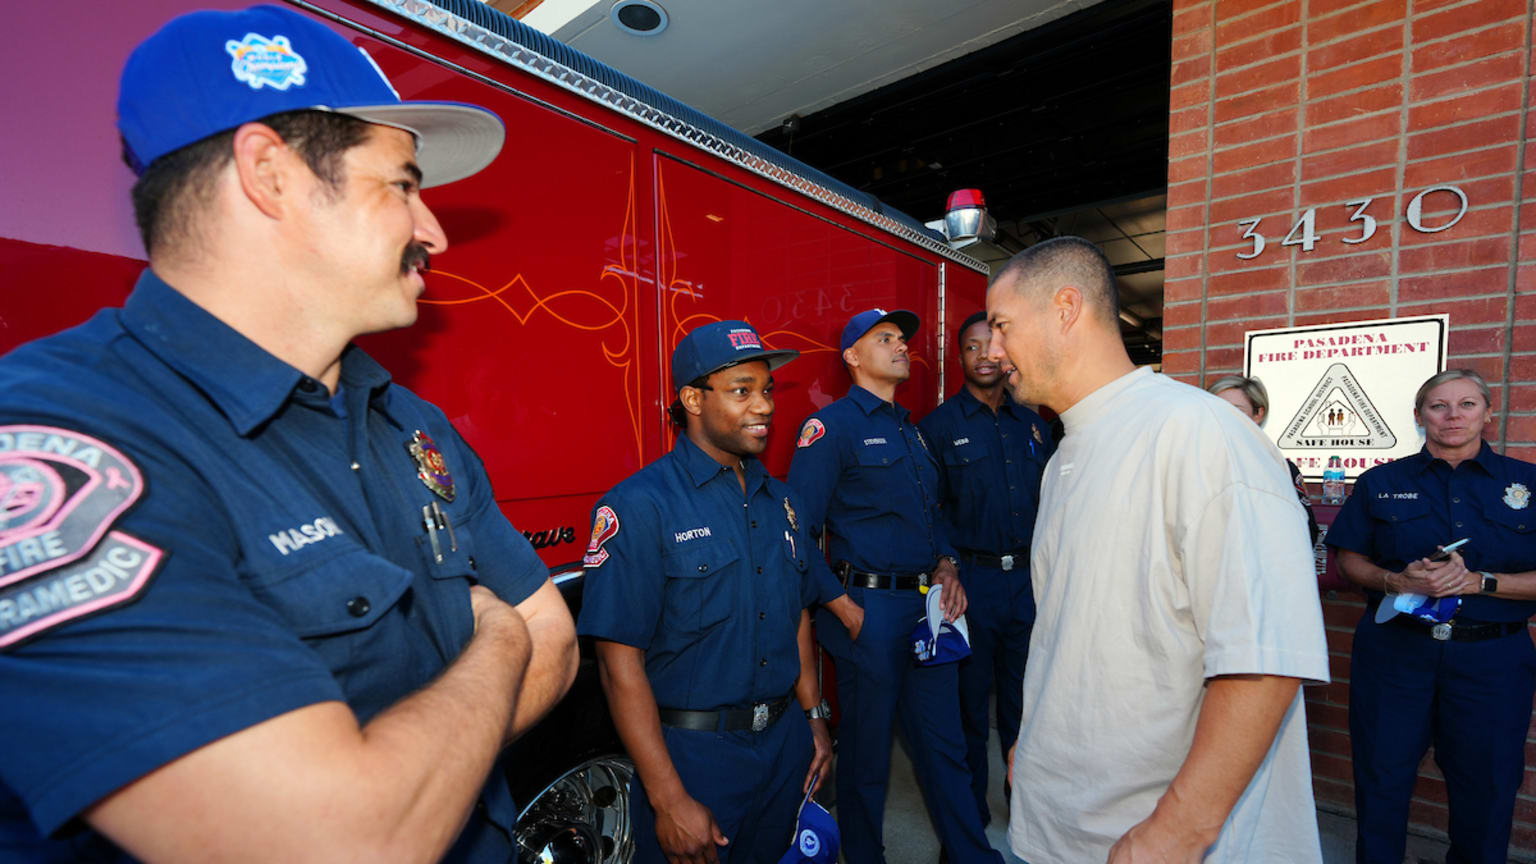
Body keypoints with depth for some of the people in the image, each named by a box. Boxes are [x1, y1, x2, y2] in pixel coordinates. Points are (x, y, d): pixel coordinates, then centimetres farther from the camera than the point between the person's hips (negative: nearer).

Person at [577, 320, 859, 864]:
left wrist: (813, 717, 11)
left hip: (785, 742, 6)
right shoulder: (640, 505, -17)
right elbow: (621, 662, -19)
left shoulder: (779, 500, 4)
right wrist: (668, 799, -18)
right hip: (694, 755, -6)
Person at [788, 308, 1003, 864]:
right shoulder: (831, 426, -10)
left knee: (944, 741, 19)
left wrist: (946, 567, 4)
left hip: (929, 607, 7)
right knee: (866, 750, 11)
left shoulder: (911, 429, 15)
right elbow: (800, 532, -15)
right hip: (870, 609, -7)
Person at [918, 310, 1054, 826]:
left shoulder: (1033, 425, 10)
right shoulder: (939, 426, -4)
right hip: (972, 580, -4)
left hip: (1029, 578, 4)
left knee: (1024, 697, 17)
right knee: (969, 701, 10)